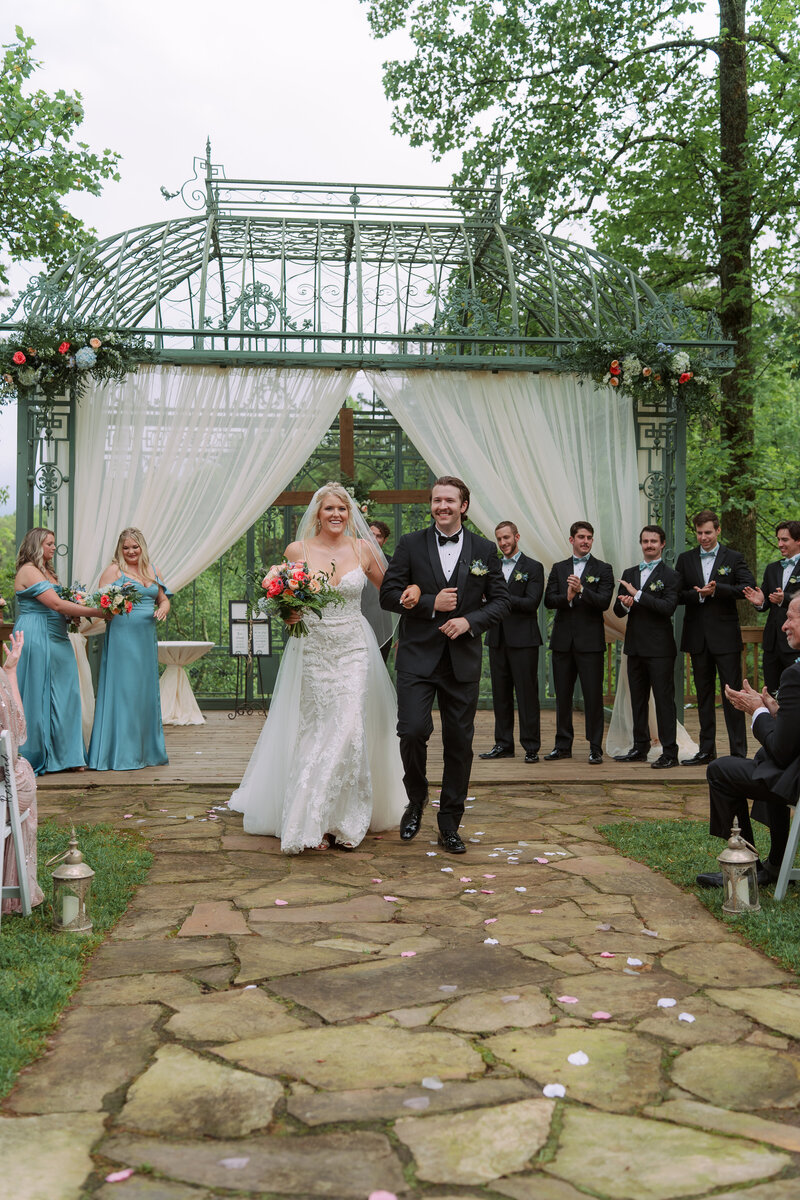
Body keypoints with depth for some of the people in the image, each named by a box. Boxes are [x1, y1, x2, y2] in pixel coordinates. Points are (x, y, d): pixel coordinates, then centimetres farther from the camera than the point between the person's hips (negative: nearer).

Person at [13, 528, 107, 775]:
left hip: (56, 641, 9)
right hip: (36, 640, -9)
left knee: (63, 696, 6)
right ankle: (33, 758, 6)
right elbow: (56, 604, -18)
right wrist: (95, 612, -15)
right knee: (36, 696, -3)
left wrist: (72, 615, 0)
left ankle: (64, 756, 11)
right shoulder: (28, 571, -10)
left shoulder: (47, 572, 19)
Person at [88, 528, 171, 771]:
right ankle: (121, 753, -1)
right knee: (122, 690, -5)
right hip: (121, 635, -6)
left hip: (147, 637, 6)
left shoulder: (152, 570, 14)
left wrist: (163, 609, -3)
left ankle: (147, 750, 19)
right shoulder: (114, 570, -2)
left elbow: (163, 599, 19)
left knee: (146, 691, 10)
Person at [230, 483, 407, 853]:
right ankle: (313, 822, 14)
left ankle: (346, 819, 7)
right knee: (317, 733, 2)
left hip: (354, 649, 0)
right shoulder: (298, 550, 1)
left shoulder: (363, 548, 3)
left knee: (350, 730, -7)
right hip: (313, 650, 0)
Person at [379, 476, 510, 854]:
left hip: (462, 661, 2)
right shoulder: (411, 544, 3)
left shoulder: (484, 549, 7)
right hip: (417, 657, -1)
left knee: (459, 743, 5)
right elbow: (388, 594, 0)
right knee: (412, 731, -13)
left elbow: (500, 601, 7)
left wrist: (470, 620, -10)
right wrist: (430, 604, -13)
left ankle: (449, 825, 19)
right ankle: (416, 800, 16)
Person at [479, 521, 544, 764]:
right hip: (497, 639, 5)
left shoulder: (533, 567, 0)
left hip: (523, 640, -5)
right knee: (500, 694, 8)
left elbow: (532, 603, -10)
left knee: (527, 694, -3)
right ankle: (503, 744, 15)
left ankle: (531, 747, 2)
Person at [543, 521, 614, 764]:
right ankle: (563, 745, 18)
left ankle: (595, 748, 3)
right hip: (563, 641, 3)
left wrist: (581, 590, -23)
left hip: (590, 641, -3)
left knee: (593, 696, -3)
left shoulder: (603, 569, 3)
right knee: (562, 696, 9)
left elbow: (604, 602, -9)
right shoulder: (559, 568, 12)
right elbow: (548, 600, 2)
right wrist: (567, 597, -17)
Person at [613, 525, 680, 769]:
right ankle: (640, 748, 21)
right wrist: (625, 604, -12)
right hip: (635, 646, 6)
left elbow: (668, 607, -17)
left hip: (659, 648, -6)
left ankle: (669, 753, -1)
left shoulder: (670, 575, -3)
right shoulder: (629, 574, 14)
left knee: (664, 699, -5)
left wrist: (638, 595, -19)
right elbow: (618, 610, 11)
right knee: (638, 700, 12)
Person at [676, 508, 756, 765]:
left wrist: (716, 589, -19)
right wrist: (698, 594, -15)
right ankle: (707, 751, 17)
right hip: (698, 637, 3)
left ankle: (739, 752, 0)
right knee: (704, 695, 10)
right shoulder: (685, 559, 10)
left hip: (725, 636, -3)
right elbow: (677, 595, 3)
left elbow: (748, 587, -11)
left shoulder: (733, 558, 2)